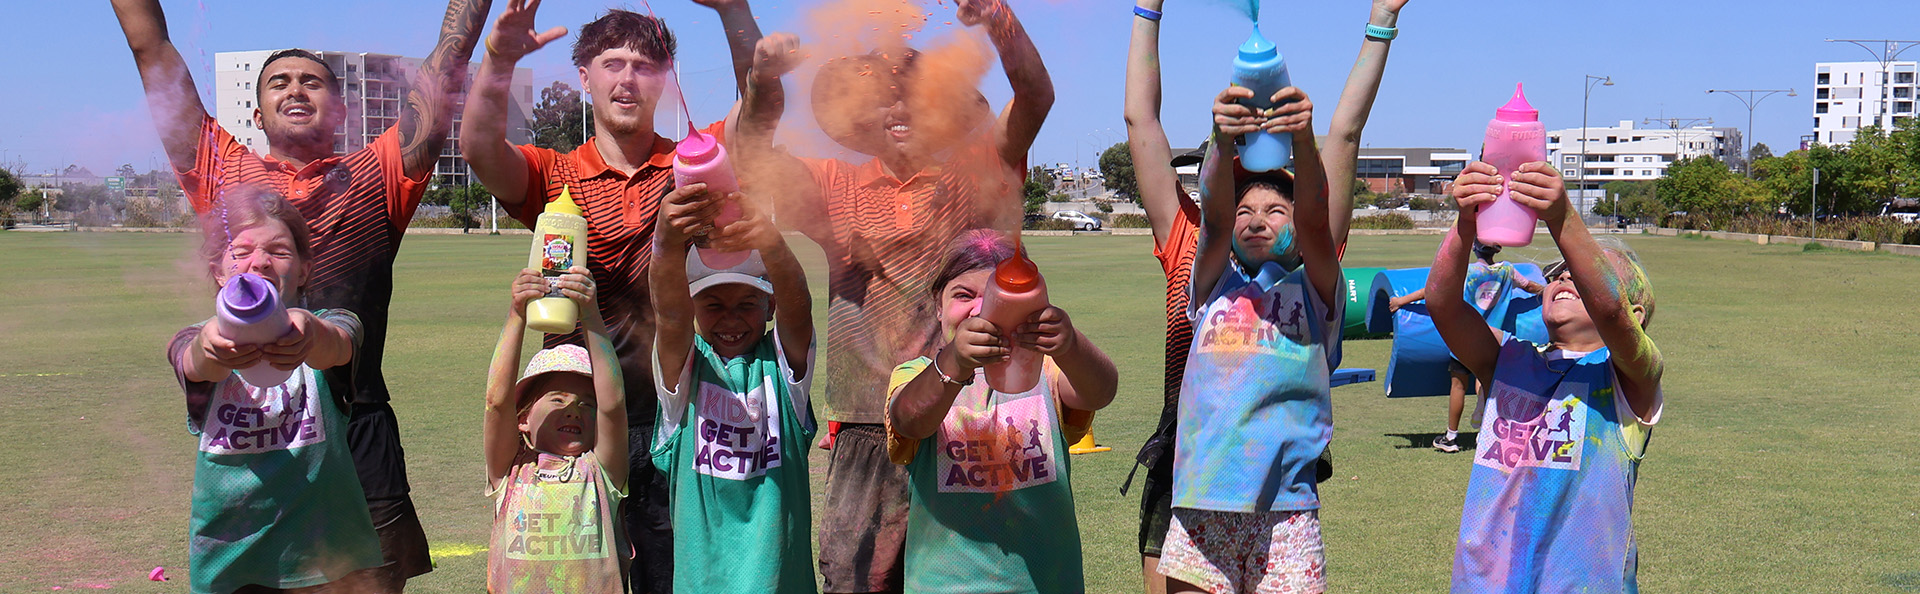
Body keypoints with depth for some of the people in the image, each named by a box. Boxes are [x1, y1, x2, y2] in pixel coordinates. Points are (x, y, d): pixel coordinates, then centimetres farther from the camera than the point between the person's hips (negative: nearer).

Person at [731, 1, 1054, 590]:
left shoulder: (974, 176, 5)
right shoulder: (836, 189, 11)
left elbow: (1035, 99, -9)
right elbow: (754, 155, -2)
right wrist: (763, 84, -22)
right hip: (867, 426, 1)